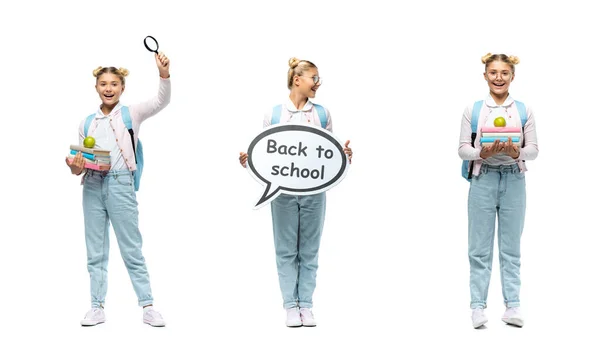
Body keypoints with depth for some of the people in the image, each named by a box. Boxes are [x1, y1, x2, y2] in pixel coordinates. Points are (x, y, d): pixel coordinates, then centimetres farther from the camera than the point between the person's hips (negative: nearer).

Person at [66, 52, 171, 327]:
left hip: (120, 184, -4)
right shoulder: (86, 123, 13)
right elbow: (79, 161, 16)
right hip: (92, 186, 4)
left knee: (132, 249, -1)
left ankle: (147, 306, 3)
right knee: (95, 252, 7)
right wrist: (75, 168, -7)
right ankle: (97, 307, 13)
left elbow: (161, 102, -13)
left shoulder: (131, 114, 4)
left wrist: (164, 73, -29)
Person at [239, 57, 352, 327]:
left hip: (314, 190, 2)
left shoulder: (322, 113, 6)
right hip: (283, 190, -1)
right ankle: (291, 306, 8)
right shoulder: (274, 113, 0)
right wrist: (248, 160, -15)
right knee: (286, 249, 3)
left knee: (309, 249, 5)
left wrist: (343, 155, -12)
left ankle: (306, 305, 11)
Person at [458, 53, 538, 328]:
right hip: (483, 180, -1)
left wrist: (516, 152, -18)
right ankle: (478, 306, 5)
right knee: (479, 247, 1)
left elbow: (533, 150, 2)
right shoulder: (473, 110, 2)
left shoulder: (524, 110, 4)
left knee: (511, 247, 6)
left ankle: (513, 305, 10)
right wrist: (483, 153, -18)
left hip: (513, 180, 1)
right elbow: (463, 149, 1)